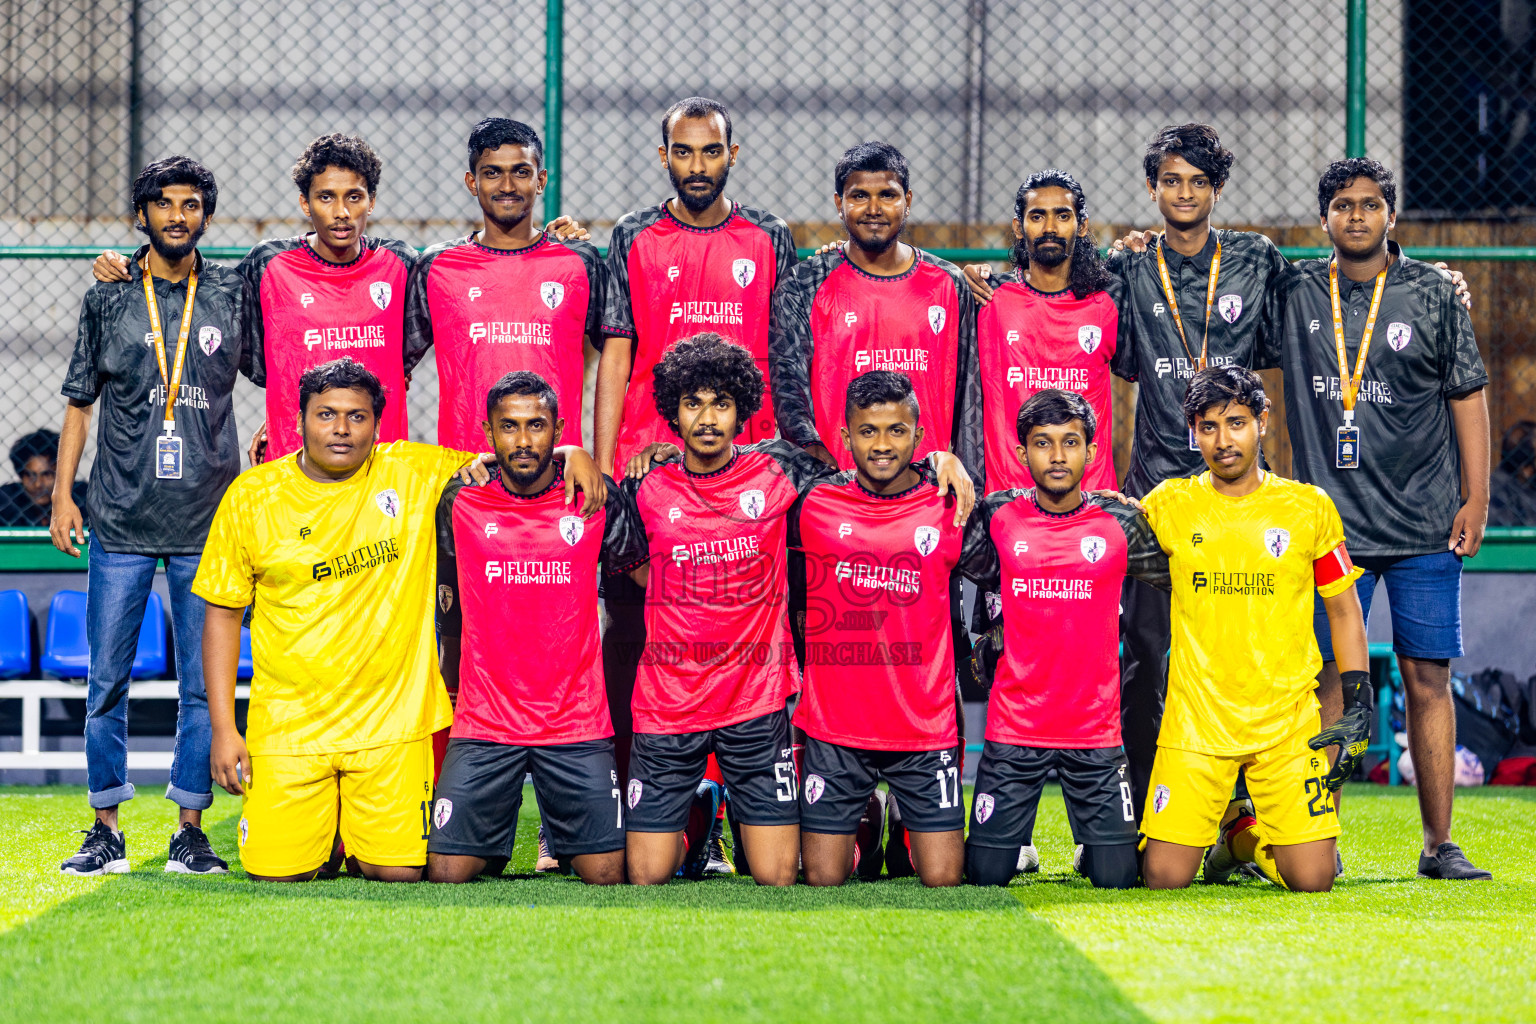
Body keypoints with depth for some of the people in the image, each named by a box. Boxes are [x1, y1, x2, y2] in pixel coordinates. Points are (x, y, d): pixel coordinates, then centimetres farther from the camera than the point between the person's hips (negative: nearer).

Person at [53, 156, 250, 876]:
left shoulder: (234, 297, 6)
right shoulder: (107, 300, 7)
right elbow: (80, 402, 11)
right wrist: (62, 493, 5)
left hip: (208, 520, 0)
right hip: (122, 520, 0)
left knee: (204, 682, 1)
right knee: (107, 679, 1)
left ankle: (191, 830, 8)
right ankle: (106, 830, 8)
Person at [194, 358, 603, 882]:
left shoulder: (415, 473, 0)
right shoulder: (251, 496, -1)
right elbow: (223, 613, 4)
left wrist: (570, 453, -9)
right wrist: (223, 729, -2)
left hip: (390, 719, 0)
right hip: (288, 722, 0)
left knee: (397, 872, -8)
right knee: (278, 874, -7)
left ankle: (361, 845, 27)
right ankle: (320, 830, 27)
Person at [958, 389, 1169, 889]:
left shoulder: (1121, 523, -1)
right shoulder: (997, 516, -1)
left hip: (1095, 730, 0)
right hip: (1014, 729, 0)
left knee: (1115, 877, -3)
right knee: (987, 876, 0)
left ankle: (1093, 848, 32)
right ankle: (1018, 839, 34)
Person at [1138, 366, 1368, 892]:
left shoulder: (1309, 507, 2)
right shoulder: (1168, 505, 3)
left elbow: (1344, 611, 9)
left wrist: (1358, 709, 3)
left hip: (1289, 724, 0)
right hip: (1196, 721, 0)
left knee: (1312, 879, -9)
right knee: (1164, 878, -9)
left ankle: (1248, 838, 24)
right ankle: (1211, 831, 25)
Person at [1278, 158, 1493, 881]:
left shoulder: (1433, 294, 4)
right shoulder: (1298, 294, 6)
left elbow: (1468, 396, 7)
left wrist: (1475, 497, 1)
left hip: (1424, 524, 0)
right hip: (1329, 522, 1)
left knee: (1428, 679, -1)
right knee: (1327, 678, -3)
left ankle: (1439, 845, 4)